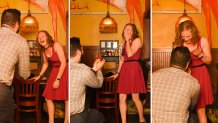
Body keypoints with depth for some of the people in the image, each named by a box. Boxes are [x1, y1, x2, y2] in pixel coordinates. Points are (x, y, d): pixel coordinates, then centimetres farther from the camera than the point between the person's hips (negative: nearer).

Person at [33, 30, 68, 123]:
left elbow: (63, 63, -21)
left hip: (64, 71, -7)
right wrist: (39, 76, 20)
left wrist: (58, 79, -21)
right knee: (48, 98, 3)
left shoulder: (56, 45, -19)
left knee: (66, 98, 2)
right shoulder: (44, 51, 4)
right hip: (54, 72, 8)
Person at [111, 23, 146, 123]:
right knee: (122, 98, 0)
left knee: (135, 98, -2)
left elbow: (130, 54, -13)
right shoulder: (126, 43, 21)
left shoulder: (137, 40, 0)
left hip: (133, 68, -7)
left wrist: (127, 40, -4)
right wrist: (118, 73, 17)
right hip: (124, 70, 7)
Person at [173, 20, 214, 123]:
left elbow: (209, 60, 1)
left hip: (199, 75, -1)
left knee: (200, 109, 2)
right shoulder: (178, 43, -3)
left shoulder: (202, 41, -7)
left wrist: (200, 55, -17)